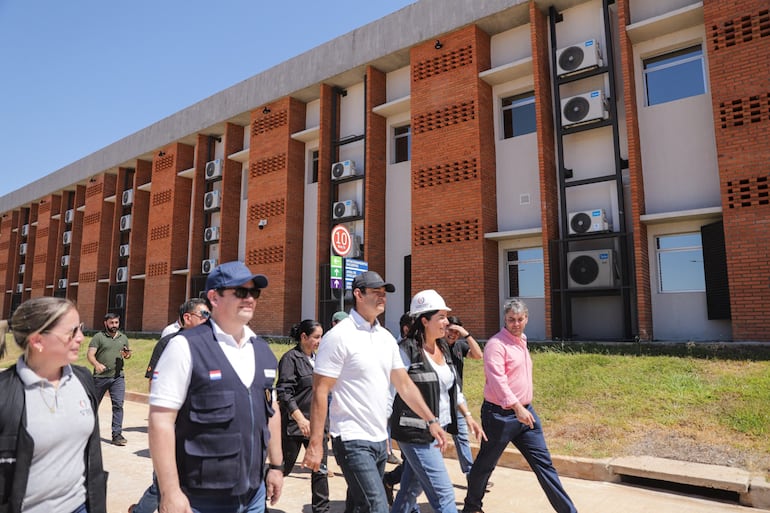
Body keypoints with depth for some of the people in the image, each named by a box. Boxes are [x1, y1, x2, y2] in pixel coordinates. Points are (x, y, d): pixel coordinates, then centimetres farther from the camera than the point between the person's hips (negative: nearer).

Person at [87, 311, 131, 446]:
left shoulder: (123, 338, 12)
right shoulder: (98, 337, -2)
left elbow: (128, 353, 22)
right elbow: (90, 355, -9)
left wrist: (127, 355, -2)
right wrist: (97, 364, -29)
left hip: (118, 377, 3)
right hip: (100, 377, -2)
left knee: (118, 405, -5)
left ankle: (117, 435, -1)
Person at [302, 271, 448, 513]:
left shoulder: (386, 337, 9)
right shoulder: (339, 336, -12)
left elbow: (404, 384, 13)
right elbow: (320, 392, -14)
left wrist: (431, 420, 6)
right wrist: (315, 444, -17)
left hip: (380, 439, 7)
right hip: (353, 441, -7)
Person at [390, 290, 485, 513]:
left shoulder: (443, 348, 8)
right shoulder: (407, 350, -16)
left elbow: (453, 387, 17)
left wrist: (468, 416, 11)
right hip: (415, 433, -7)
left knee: (411, 489, 19)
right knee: (443, 494, -5)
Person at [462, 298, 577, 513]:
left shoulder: (521, 341, 12)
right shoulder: (496, 344, -16)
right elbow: (497, 380, -28)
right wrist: (517, 407, -37)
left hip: (525, 411, 7)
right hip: (500, 414, -7)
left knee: (543, 462, 7)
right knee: (485, 463, 9)